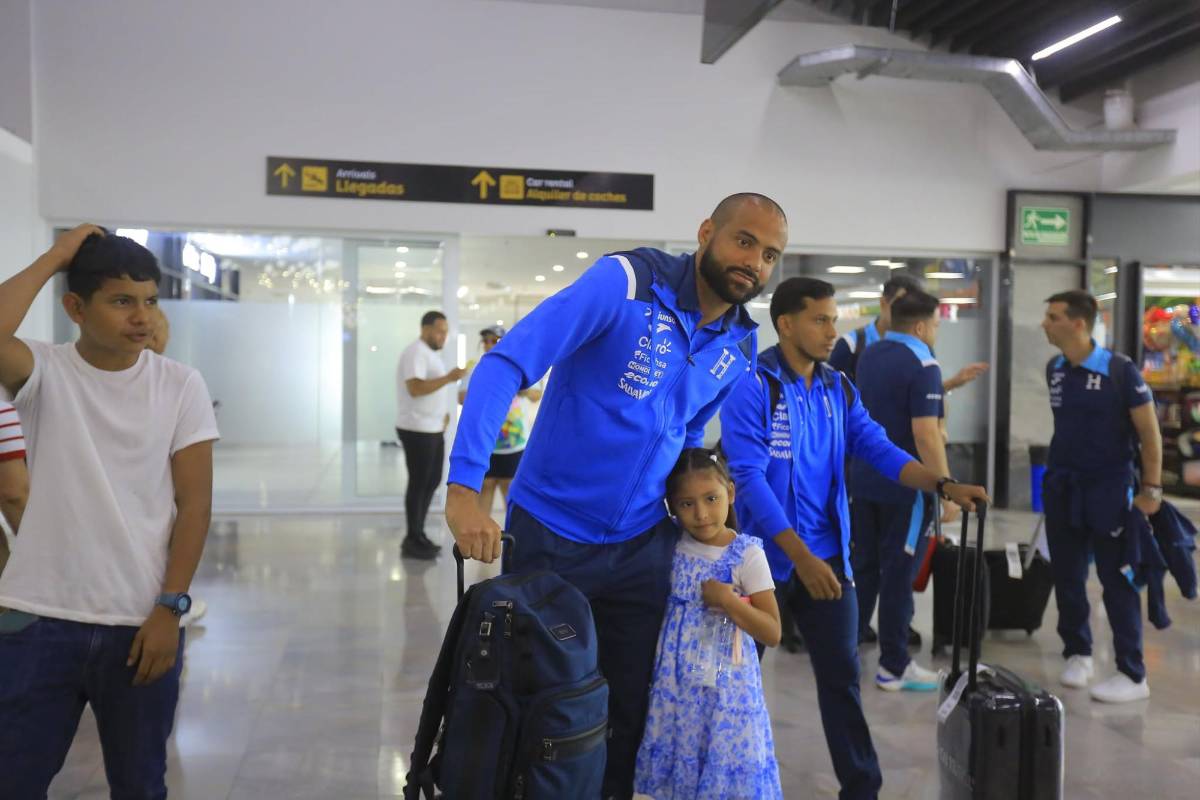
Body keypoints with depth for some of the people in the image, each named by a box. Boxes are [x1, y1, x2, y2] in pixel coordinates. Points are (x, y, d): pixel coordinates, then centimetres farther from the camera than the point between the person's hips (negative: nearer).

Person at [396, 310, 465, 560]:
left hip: (433, 429, 10)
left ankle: (418, 535, 23)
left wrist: (443, 411, 11)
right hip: (418, 431, -10)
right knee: (419, 484, -3)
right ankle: (413, 542, 6)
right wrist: (449, 377, -27)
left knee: (432, 482, 14)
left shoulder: (429, 353, 17)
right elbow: (415, 388, -26)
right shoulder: (416, 352, -14)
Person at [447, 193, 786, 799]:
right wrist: (464, 487, -32)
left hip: (642, 547, 5)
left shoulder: (739, 349, 3)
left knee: (631, 707, 14)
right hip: (548, 533, -5)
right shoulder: (628, 281, -18)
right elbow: (506, 363, -24)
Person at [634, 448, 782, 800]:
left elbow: (772, 633, -10)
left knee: (727, 771, 1)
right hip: (675, 685, 3)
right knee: (680, 770, 10)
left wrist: (727, 600, -21)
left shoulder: (748, 555, -10)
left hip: (726, 689, -3)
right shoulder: (670, 546, 0)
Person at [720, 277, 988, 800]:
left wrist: (944, 486, -16)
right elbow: (749, 478, -21)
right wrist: (800, 556, -27)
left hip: (828, 555, 5)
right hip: (765, 555, -5)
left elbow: (878, 449, 1)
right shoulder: (752, 385, -15)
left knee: (842, 675, 10)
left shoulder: (838, 388, 6)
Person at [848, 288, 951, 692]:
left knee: (863, 566, 15)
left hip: (864, 479, 7)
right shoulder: (922, 365, -17)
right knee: (898, 574, 1)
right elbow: (925, 435, -23)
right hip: (904, 487, -7)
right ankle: (894, 667, 11)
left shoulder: (869, 355, 7)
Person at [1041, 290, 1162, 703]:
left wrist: (1151, 490, -11)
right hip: (1061, 486, 5)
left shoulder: (1120, 370, -14)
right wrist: (1059, 468, 15)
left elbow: (1149, 432, -9)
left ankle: (1133, 675, 11)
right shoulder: (1053, 370, 1)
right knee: (1066, 577, 11)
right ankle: (1078, 654, 28)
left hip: (1109, 488, -5)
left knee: (1117, 581, 1)